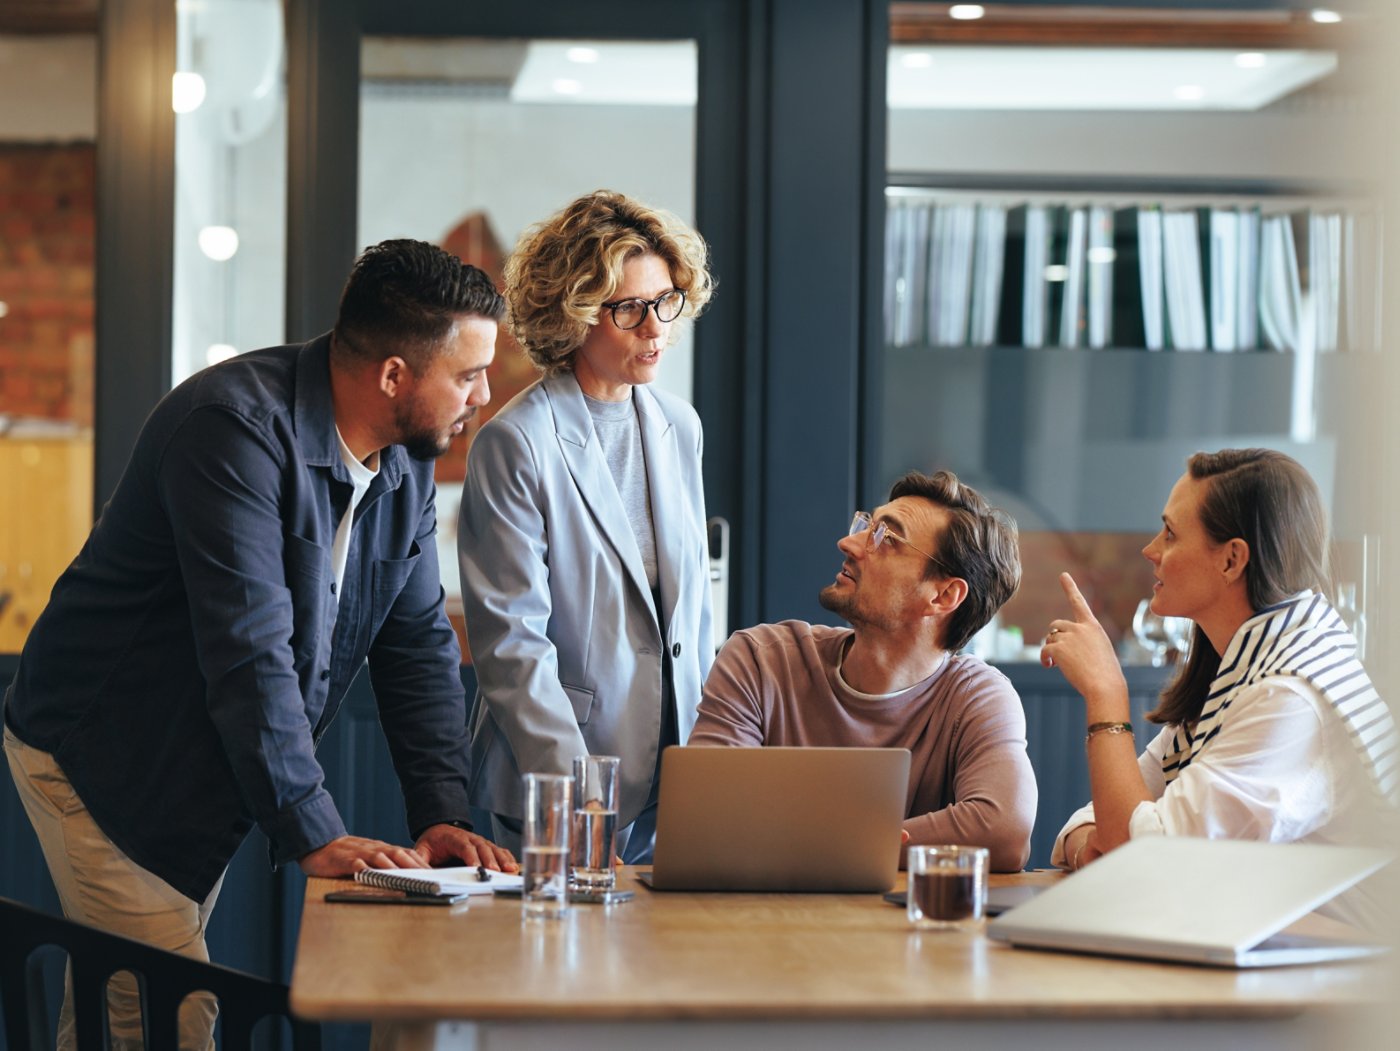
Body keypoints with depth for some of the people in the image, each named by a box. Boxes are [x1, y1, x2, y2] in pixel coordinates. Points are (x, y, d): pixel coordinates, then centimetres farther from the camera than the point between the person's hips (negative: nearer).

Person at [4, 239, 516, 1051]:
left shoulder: (407, 462, 1)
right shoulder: (237, 427, -26)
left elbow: (420, 641, 4)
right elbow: (249, 650, -30)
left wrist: (443, 813, -8)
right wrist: (313, 833, -31)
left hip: (207, 781, 8)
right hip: (102, 761, -8)